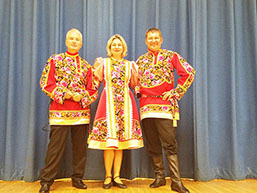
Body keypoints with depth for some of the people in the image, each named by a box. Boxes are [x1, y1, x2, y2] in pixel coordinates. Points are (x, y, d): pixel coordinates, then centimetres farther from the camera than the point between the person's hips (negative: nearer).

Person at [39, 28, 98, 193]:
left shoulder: (86, 66, 13)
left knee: (80, 147, 7)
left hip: (82, 112, 3)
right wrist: (63, 93, -12)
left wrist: (81, 96, -10)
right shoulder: (55, 60, 7)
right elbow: (46, 83, -1)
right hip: (59, 111, -3)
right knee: (56, 147, -2)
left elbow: (93, 89, 9)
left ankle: (77, 178, 22)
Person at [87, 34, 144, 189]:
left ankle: (117, 176, 9)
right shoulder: (104, 62, 12)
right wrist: (97, 66, -4)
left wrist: (135, 72, 0)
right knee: (109, 139, -7)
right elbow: (98, 80, 3)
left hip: (125, 102, 2)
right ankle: (108, 176, 4)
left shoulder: (129, 64, 16)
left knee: (122, 139, 0)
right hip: (109, 101, -2)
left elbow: (134, 84, 12)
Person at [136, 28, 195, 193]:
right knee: (152, 145, 8)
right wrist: (137, 89, 6)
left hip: (165, 104, -4)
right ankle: (159, 177, 21)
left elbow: (189, 73, 0)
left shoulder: (171, 56, 5)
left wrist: (176, 92, -6)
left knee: (169, 144, -7)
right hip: (146, 106, 4)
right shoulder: (141, 60, 16)